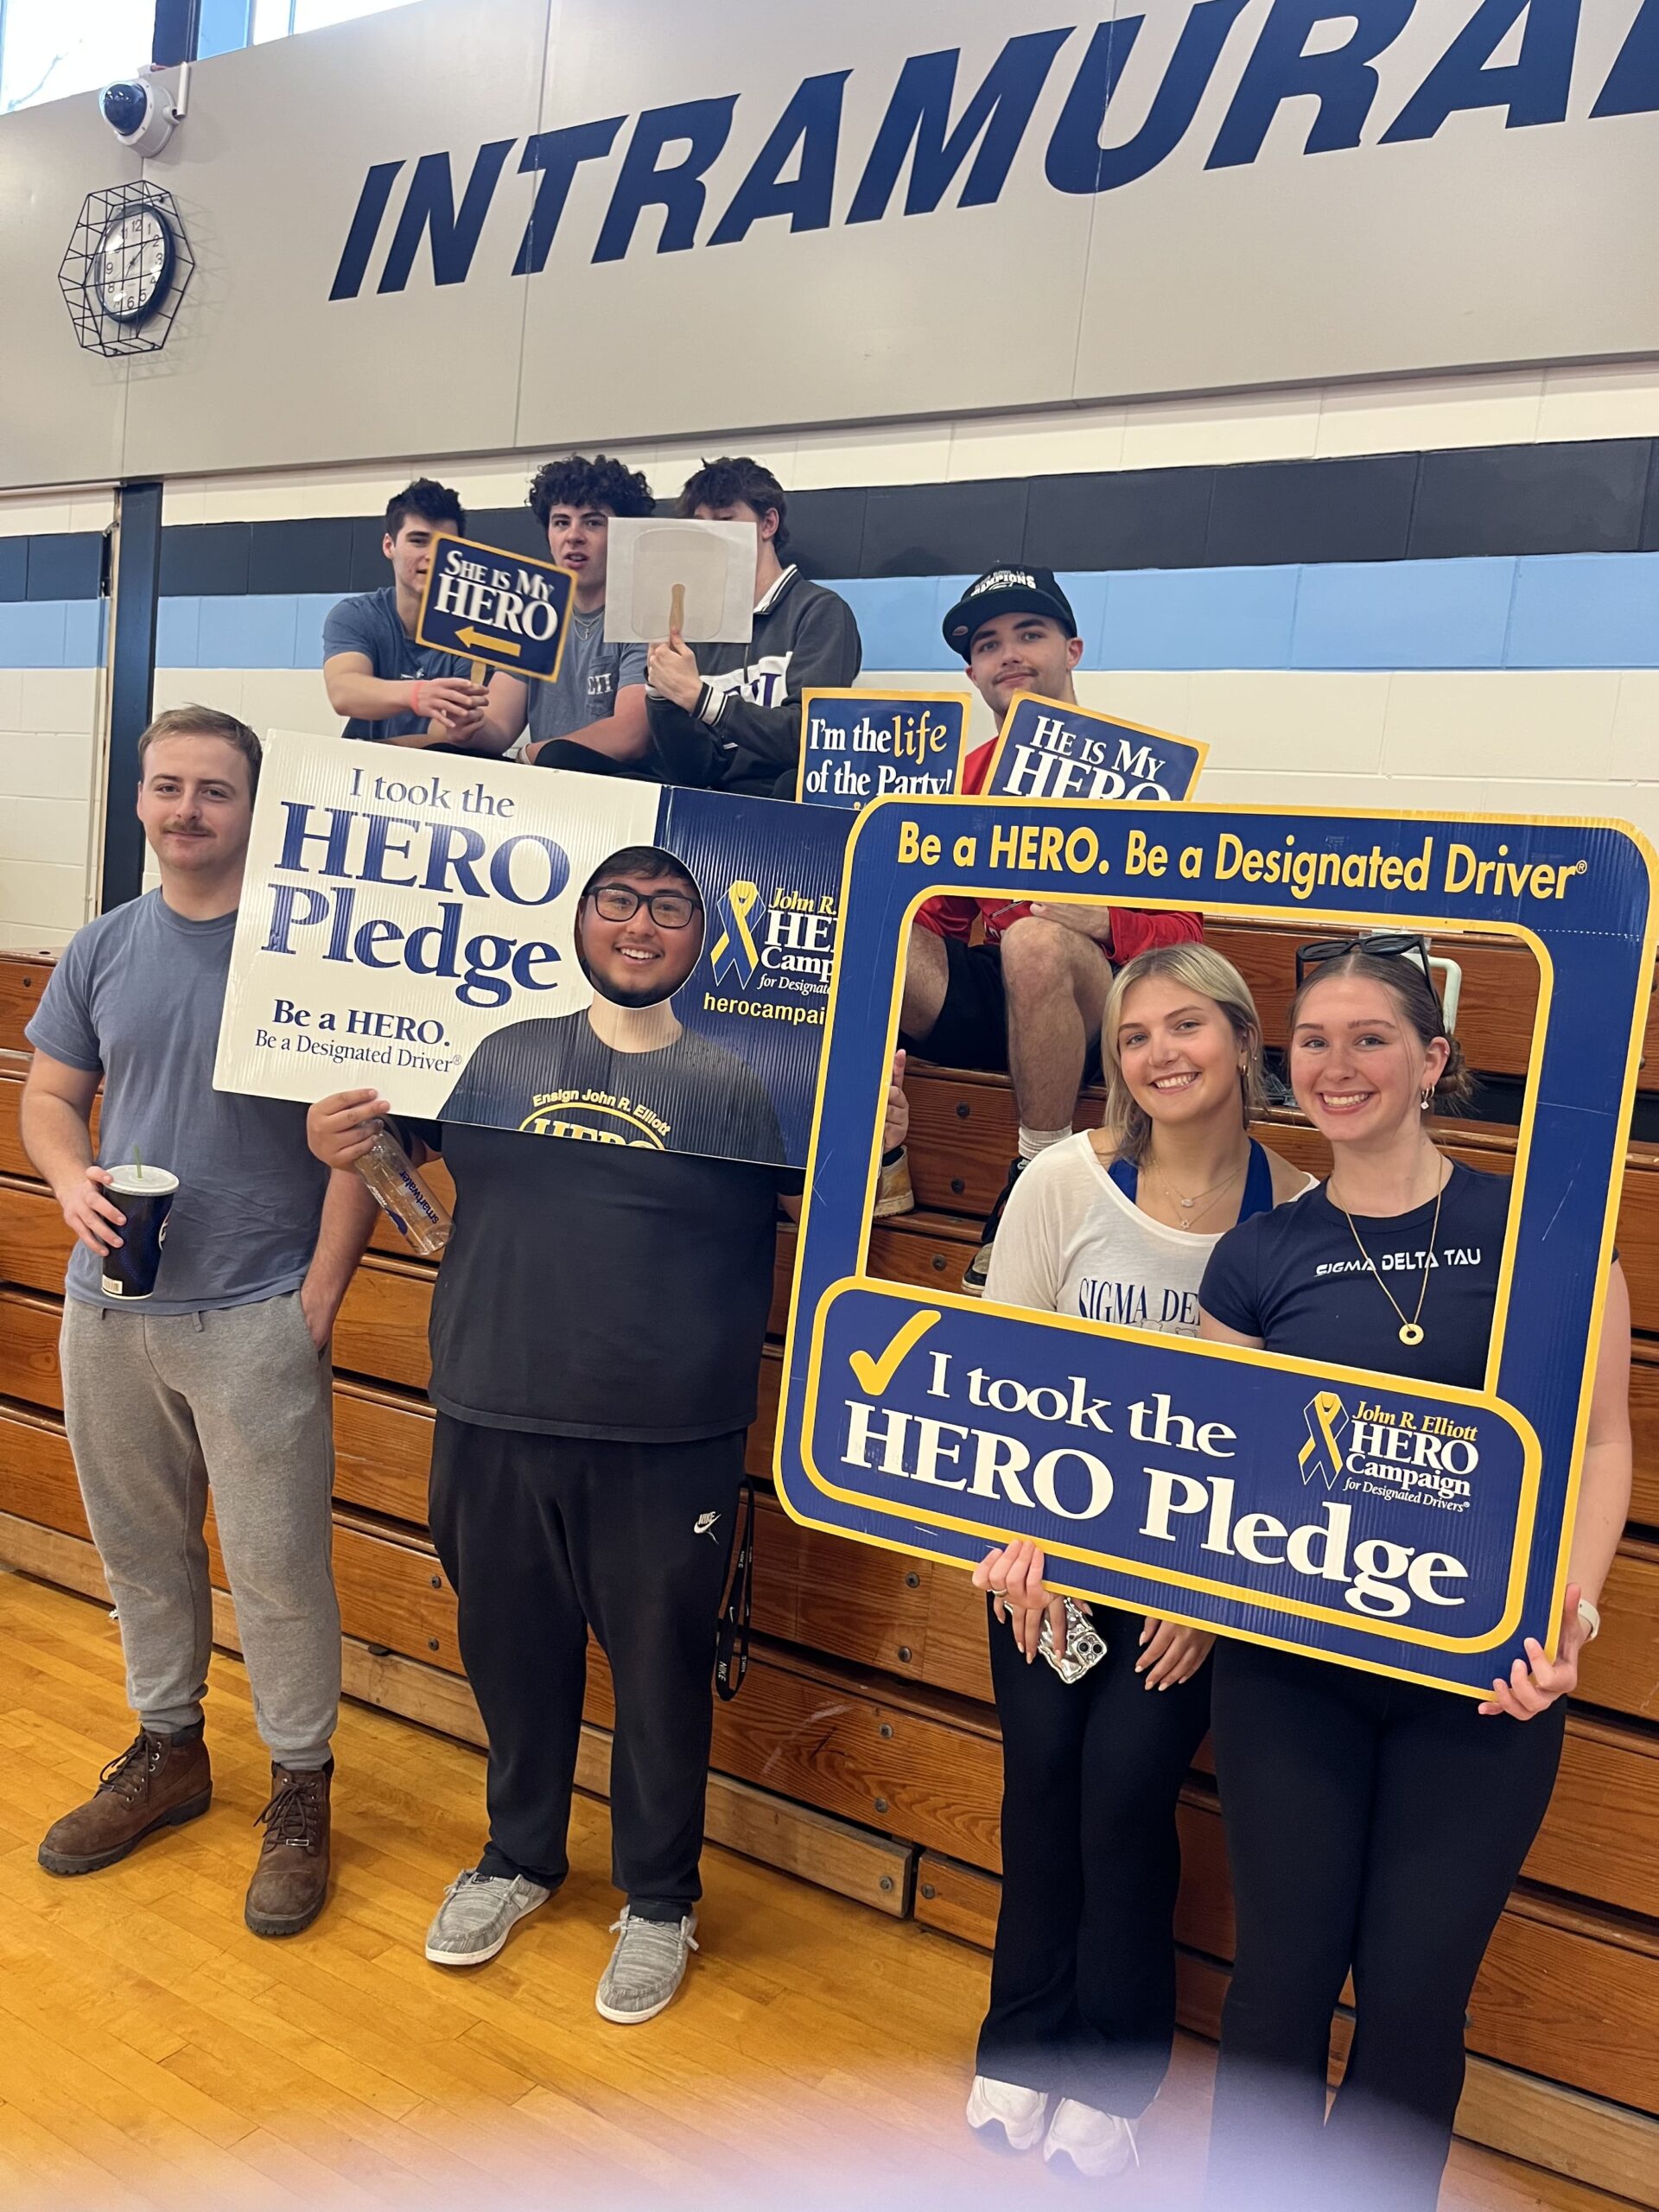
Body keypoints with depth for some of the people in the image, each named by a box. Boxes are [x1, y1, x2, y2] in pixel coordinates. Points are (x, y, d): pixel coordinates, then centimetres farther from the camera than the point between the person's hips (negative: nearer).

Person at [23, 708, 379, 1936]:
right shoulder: (105, 949, 6)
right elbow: (49, 1096, 14)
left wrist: (319, 1301, -13)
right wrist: (71, 1181, -9)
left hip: (256, 1317, -5)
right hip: (109, 1312, 5)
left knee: (277, 1566, 2)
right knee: (140, 1548, 18)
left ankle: (301, 1789, 21)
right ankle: (168, 1751, 38)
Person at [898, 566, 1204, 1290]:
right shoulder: (971, 775, 12)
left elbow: (1180, 933, -6)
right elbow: (941, 917, 15)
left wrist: (1099, 920, -27)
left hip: (1102, 1010, -4)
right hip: (993, 1006, 4)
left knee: (1034, 942, -37)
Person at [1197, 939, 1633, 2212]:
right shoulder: (1260, 1256, 0)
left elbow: (1602, 1441, -1)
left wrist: (1570, 1609, -14)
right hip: (1289, 1666, 1)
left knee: (1416, 1991, 8)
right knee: (1286, 1970, 10)